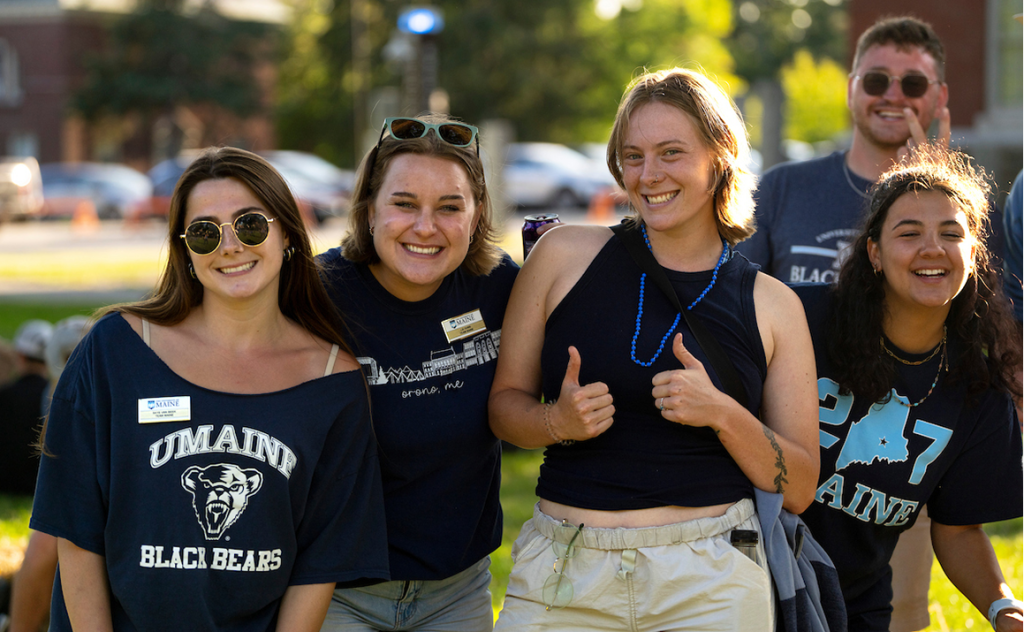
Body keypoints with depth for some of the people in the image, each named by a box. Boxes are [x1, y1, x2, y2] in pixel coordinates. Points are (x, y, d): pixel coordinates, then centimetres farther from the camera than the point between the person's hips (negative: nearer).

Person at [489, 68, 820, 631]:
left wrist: (722, 414, -13)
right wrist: (557, 421, -13)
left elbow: (799, 489, 3)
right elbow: (505, 403, 9)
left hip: (711, 583, 0)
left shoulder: (772, 305, 3)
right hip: (562, 572, 1)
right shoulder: (564, 256, 2)